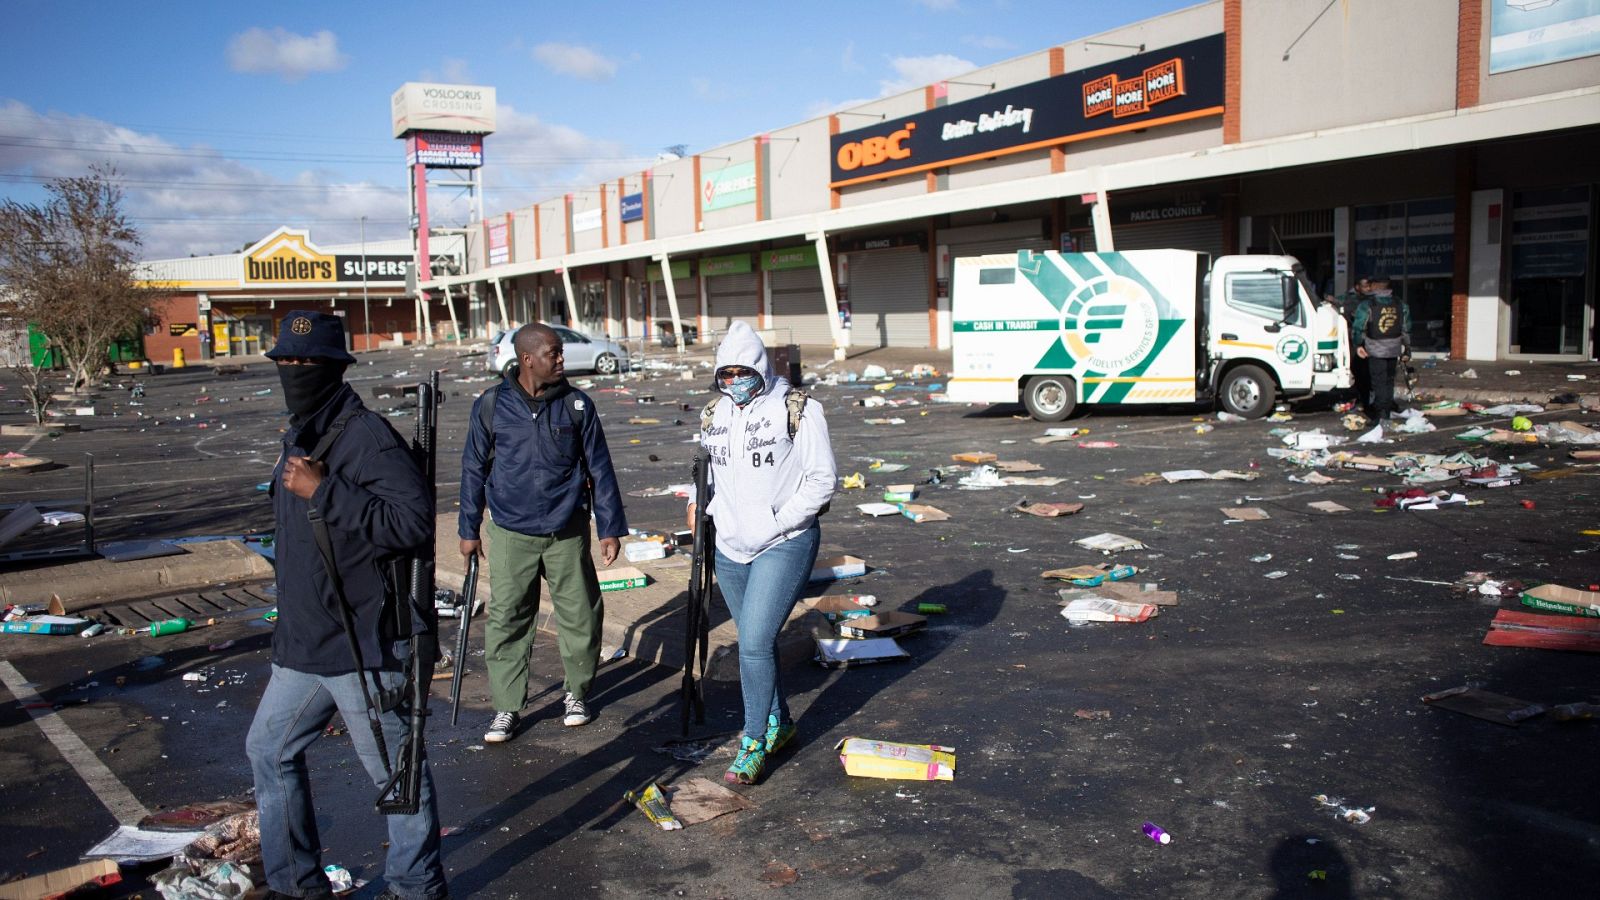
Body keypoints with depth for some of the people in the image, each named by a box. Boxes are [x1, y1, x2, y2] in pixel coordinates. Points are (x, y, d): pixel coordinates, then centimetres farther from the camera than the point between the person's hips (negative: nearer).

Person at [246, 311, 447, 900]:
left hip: (363, 647, -10)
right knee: (270, 750, 20)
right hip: (301, 646, 10)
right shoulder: (299, 437, 12)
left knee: (394, 769, 6)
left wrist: (323, 491, -29)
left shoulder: (366, 436, -18)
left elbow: (415, 520, -29)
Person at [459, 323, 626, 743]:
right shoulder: (491, 406, -3)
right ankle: (507, 707, 16)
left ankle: (577, 693, 28)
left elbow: (599, 469, 3)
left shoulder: (577, 405, -3)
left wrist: (610, 528, 2)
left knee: (580, 616, 7)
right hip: (511, 535, 0)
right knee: (506, 620, 2)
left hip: (568, 532, 1)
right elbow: (474, 469, 7)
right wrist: (469, 530, 9)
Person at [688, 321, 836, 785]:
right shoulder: (715, 414, 9)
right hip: (730, 547, 6)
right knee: (755, 642, 16)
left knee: (755, 643, -12)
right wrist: (700, 504, 5)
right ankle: (778, 721, 35)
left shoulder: (798, 409, -9)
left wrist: (775, 525, -15)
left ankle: (754, 743, 3)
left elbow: (821, 480, -10)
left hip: (784, 546, -6)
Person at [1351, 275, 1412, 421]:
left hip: (1375, 350, -5)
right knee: (1389, 379, 16)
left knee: (1379, 380, -3)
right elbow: (1406, 329, 12)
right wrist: (1407, 348, 18)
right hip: (1394, 349, 5)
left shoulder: (1367, 305, -9)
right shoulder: (1401, 304, 8)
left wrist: (1358, 345, -3)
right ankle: (1388, 409, 24)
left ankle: (1381, 412, -9)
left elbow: (1358, 327, -12)